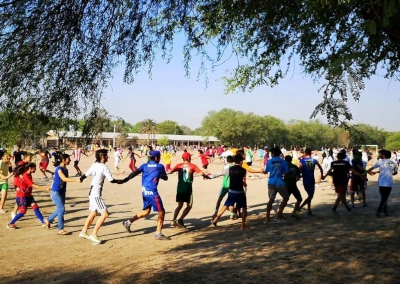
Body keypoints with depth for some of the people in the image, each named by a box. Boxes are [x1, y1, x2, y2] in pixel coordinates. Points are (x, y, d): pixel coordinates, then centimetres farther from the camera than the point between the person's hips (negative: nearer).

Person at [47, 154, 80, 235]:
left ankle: (49, 219, 39)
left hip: (62, 192, 9)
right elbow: (64, 179, -34)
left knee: (60, 209, 15)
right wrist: (76, 180, -42)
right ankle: (60, 229, -4)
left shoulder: (66, 169, 7)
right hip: (55, 192, -9)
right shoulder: (59, 169, -19)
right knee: (62, 209, -11)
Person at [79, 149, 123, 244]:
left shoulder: (94, 165, 7)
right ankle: (93, 235, -8)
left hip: (92, 193, 9)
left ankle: (83, 232, 33)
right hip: (96, 194, -9)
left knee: (93, 213, 21)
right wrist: (119, 181, 4)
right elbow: (111, 180, -16)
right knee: (105, 214, -9)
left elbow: (85, 175, 13)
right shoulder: (104, 167, -15)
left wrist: (81, 179, 35)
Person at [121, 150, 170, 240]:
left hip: (144, 191, 7)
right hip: (152, 192, -7)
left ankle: (128, 222, 25)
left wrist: (125, 180, -15)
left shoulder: (145, 165, 10)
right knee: (161, 212, 3)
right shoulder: (160, 166, -1)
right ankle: (158, 234, 4)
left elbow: (135, 173, -6)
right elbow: (165, 178, 13)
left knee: (146, 210, 25)